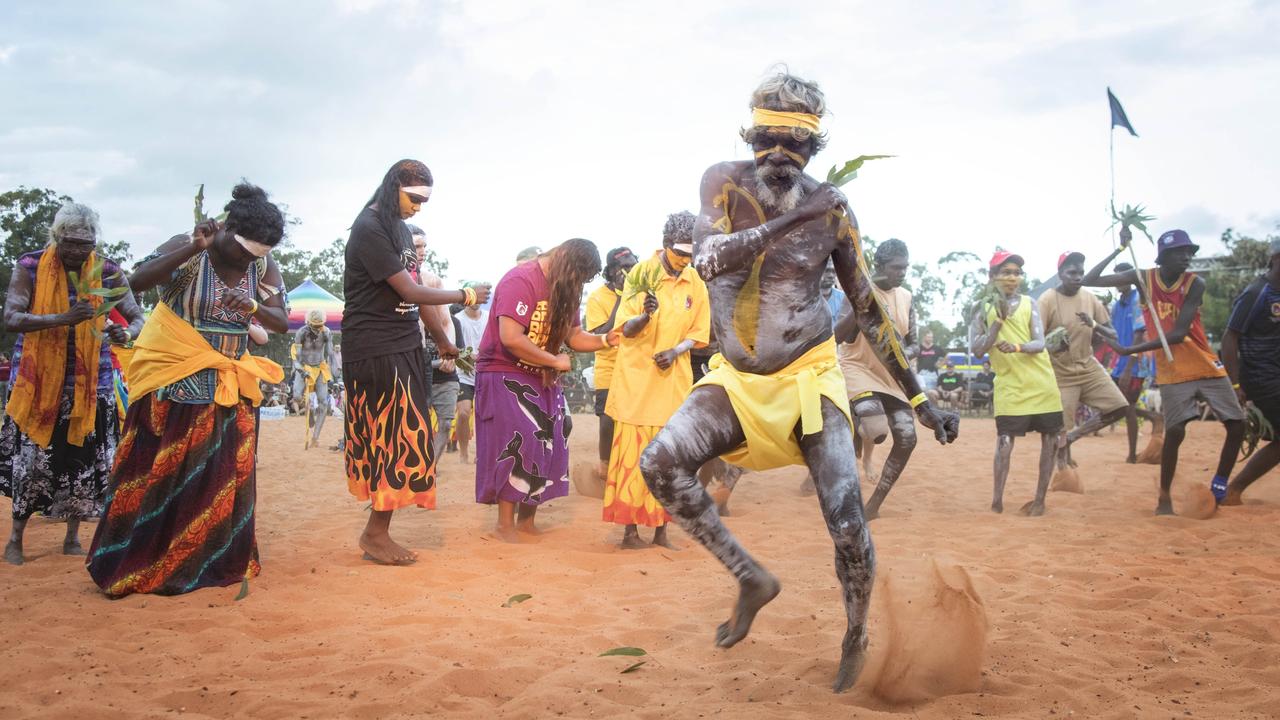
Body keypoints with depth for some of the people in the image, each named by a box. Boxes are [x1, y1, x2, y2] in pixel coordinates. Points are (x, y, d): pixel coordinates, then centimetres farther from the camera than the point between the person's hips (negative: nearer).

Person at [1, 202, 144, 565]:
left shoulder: (107, 271, -2)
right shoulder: (30, 267, -7)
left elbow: (138, 317, 0)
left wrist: (127, 333, -25)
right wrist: (64, 319, -32)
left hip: (89, 381, 2)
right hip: (37, 379, -2)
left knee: (84, 459, 4)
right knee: (31, 457, 0)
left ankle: (72, 538, 18)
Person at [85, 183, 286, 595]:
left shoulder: (263, 265, 1)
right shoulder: (186, 249, -11)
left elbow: (281, 323, -4)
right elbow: (138, 281, -26)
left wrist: (254, 307, -25)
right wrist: (194, 248, -32)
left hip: (230, 387, 4)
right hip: (174, 382, -4)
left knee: (224, 476, 6)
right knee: (159, 474, 0)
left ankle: (218, 562, 17)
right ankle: (130, 567, 11)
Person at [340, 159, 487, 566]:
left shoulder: (398, 227, 13)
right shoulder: (370, 230, -14)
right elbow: (410, 291, -17)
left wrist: (441, 340, 22)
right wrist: (465, 297, -7)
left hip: (404, 348, 8)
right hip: (376, 351, -8)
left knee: (399, 440, 7)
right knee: (395, 440, -6)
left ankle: (378, 532, 13)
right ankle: (376, 535, 5)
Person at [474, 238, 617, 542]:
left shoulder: (565, 288, 8)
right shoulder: (521, 280, -20)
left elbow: (573, 335, 8)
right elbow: (511, 338, -29)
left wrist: (604, 340, -10)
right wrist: (555, 361, -20)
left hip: (542, 378, 8)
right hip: (504, 374, -8)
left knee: (547, 447, 6)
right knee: (517, 447, -12)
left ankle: (527, 520, 16)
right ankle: (506, 526, -2)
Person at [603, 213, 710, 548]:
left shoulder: (695, 284, 3)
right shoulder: (641, 274, -6)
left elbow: (696, 332, 9)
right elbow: (627, 329, -7)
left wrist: (675, 351, -11)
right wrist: (645, 315, -29)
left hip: (674, 380, 3)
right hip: (637, 379, -3)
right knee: (632, 452, -2)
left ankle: (661, 529, 15)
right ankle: (630, 529, 6)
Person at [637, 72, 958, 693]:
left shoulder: (831, 209, -6)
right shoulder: (725, 182, -6)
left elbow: (869, 310, 0)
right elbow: (708, 261, -24)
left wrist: (919, 400, 0)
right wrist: (792, 219, -30)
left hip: (807, 377, -1)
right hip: (736, 379, 2)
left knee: (847, 524, -11)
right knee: (660, 463, -22)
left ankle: (856, 638, 20)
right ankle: (751, 578, -2)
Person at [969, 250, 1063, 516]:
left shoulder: (1029, 304, 1)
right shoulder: (983, 309, -1)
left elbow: (1039, 343, -8)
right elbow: (976, 349, -9)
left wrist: (1018, 347, -29)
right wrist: (998, 322, -17)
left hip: (1042, 384, 2)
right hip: (1010, 387, -2)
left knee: (1050, 441, 4)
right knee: (1004, 444, -10)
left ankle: (1039, 499, 15)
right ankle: (996, 501, -3)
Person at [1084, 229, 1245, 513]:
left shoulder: (1195, 283, -10)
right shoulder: (1143, 278, -5)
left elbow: (1178, 333, -18)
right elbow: (1090, 281, -9)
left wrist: (1132, 350, -23)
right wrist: (1119, 250, -14)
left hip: (1207, 366, 1)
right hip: (1172, 371, -1)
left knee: (1237, 425, -2)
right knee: (1174, 431, -11)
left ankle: (1219, 488, 18)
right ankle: (1164, 499, 1)